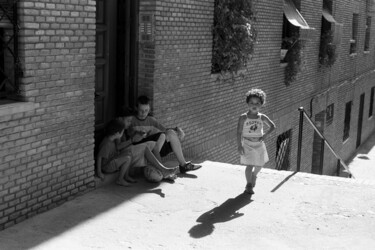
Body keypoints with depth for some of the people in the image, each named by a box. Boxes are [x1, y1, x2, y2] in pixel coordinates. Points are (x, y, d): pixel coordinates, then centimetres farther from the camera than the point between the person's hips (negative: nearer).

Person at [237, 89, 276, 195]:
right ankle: (249, 185, 9)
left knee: (259, 165, 14)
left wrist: (265, 135, -6)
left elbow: (272, 126, 9)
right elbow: (239, 132, -9)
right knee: (250, 165, -8)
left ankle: (254, 175, 47)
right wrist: (239, 145, -15)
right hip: (248, 144, -4)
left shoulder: (262, 117, -1)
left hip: (259, 144, 4)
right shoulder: (243, 117, -9)